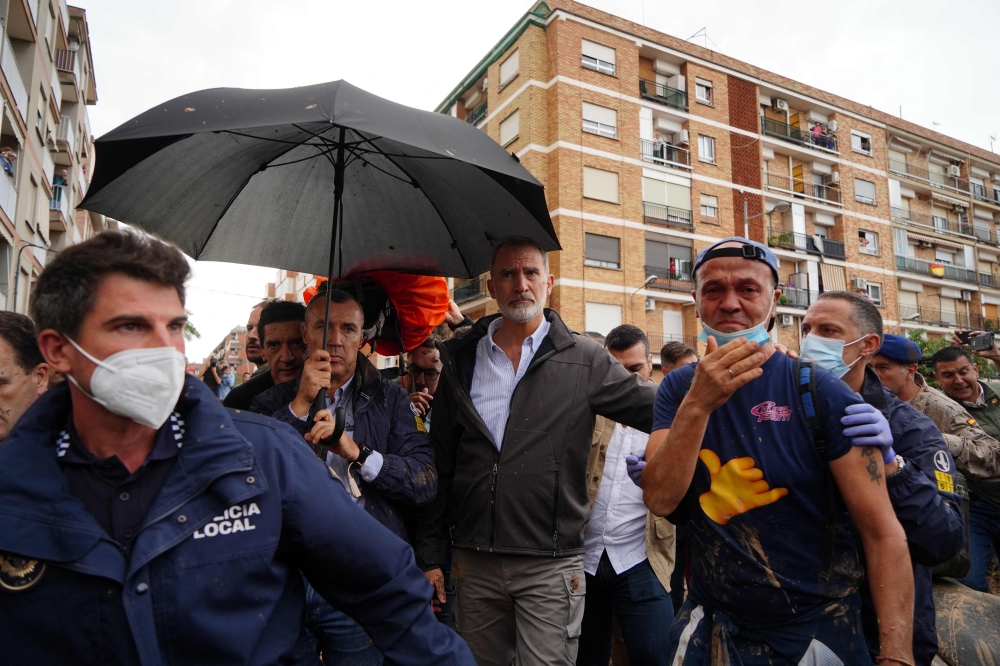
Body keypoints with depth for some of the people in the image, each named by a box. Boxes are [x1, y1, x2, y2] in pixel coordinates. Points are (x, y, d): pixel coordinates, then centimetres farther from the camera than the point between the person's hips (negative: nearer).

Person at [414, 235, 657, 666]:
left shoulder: (583, 361, -2)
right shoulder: (460, 361, 5)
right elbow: (439, 466, 7)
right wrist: (431, 557, 6)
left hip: (550, 565, -2)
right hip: (473, 565, 3)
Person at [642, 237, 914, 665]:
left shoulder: (820, 393, -14)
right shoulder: (678, 388, -6)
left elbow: (883, 533, -14)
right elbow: (660, 501, -17)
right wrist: (698, 405, -29)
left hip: (815, 629, -1)